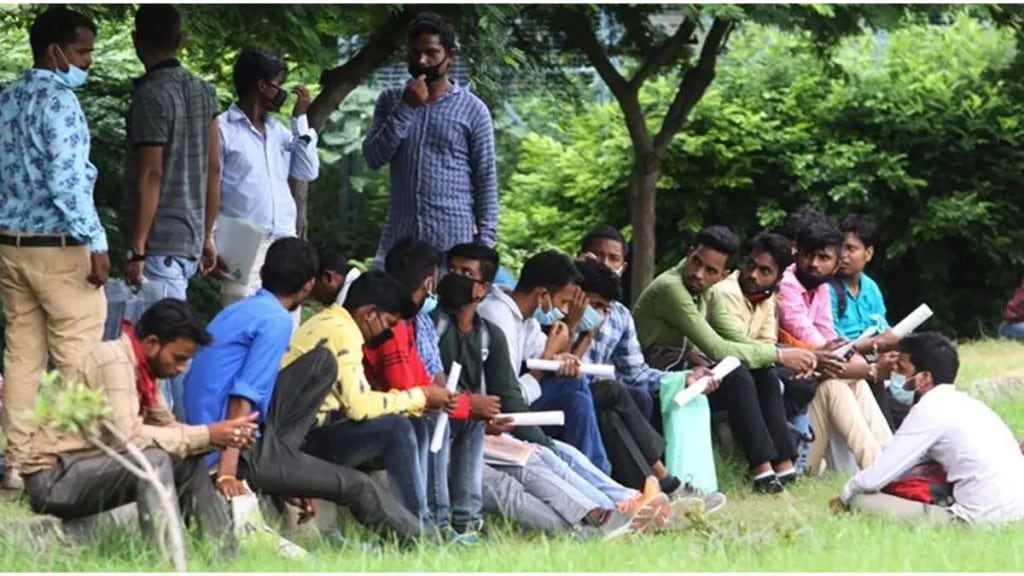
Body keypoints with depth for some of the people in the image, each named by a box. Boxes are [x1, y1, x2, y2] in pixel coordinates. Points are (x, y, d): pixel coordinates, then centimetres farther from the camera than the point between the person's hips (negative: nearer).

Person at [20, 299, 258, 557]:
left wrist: (221, 436, -9)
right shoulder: (114, 361, -21)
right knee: (152, 458, -28)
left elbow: (167, 427, 8)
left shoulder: (141, 369, 7)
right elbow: (128, 436, -30)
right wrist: (205, 435, -25)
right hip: (54, 478, -10)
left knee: (189, 462, 5)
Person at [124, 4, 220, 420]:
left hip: (160, 243, -8)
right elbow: (214, 169, 14)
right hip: (190, 238, 8)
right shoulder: (202, 92, 11)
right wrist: (207, 236, 20)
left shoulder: (151, 96, -13)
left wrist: (137, 250, -14)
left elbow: (151, 176, -16)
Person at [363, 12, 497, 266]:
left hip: (453, 239, -3)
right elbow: (374, 158, -1)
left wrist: (484, 240, -6)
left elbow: (486, 179, 1)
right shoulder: (391, 101, 10)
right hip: (399, 236, 3)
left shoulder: (472, 109, 1)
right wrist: (406, 108, -9)